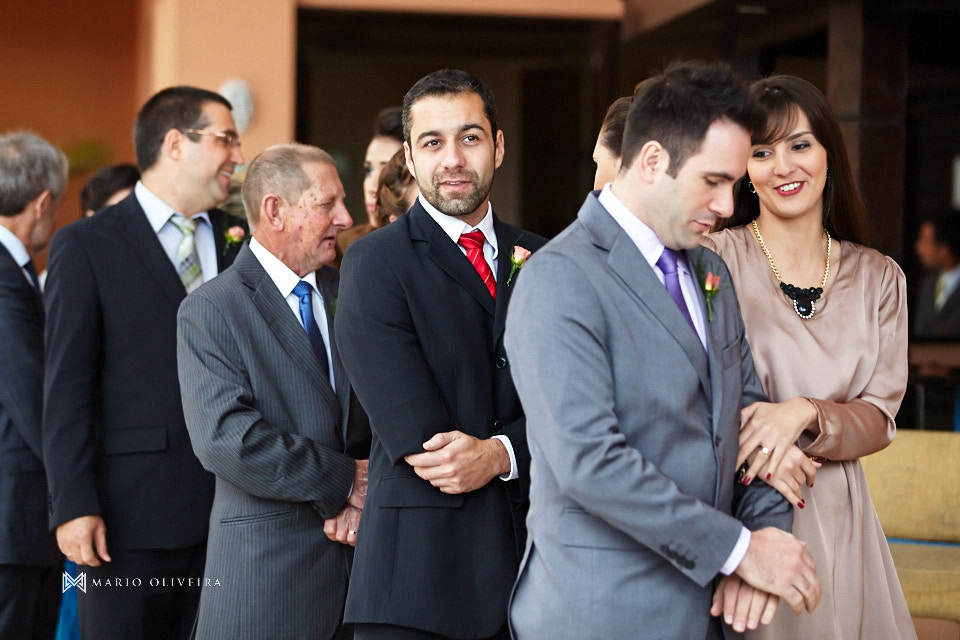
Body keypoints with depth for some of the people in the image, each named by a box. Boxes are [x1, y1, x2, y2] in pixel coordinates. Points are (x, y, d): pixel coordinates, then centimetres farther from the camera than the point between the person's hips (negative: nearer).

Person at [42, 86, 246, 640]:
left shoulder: (238, 243, 12)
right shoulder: (85, 247, -1)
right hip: (130, 512, -4)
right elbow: (67, 390, -5)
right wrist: (74, 506, -12)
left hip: (226, 510, 4)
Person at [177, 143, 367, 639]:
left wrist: (367, 496, -10)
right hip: (270, 558, -5)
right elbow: (225, 439, -18)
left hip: (362, 554, 5)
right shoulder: (209, 312, -7)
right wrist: (344, 481, -14)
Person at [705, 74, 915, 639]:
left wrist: (805, 415, -18)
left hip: (837, 516, 4)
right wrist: (751, 446, -24)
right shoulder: (713, 258, -7)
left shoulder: (878, 278, 6)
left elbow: (879, 420, 2)